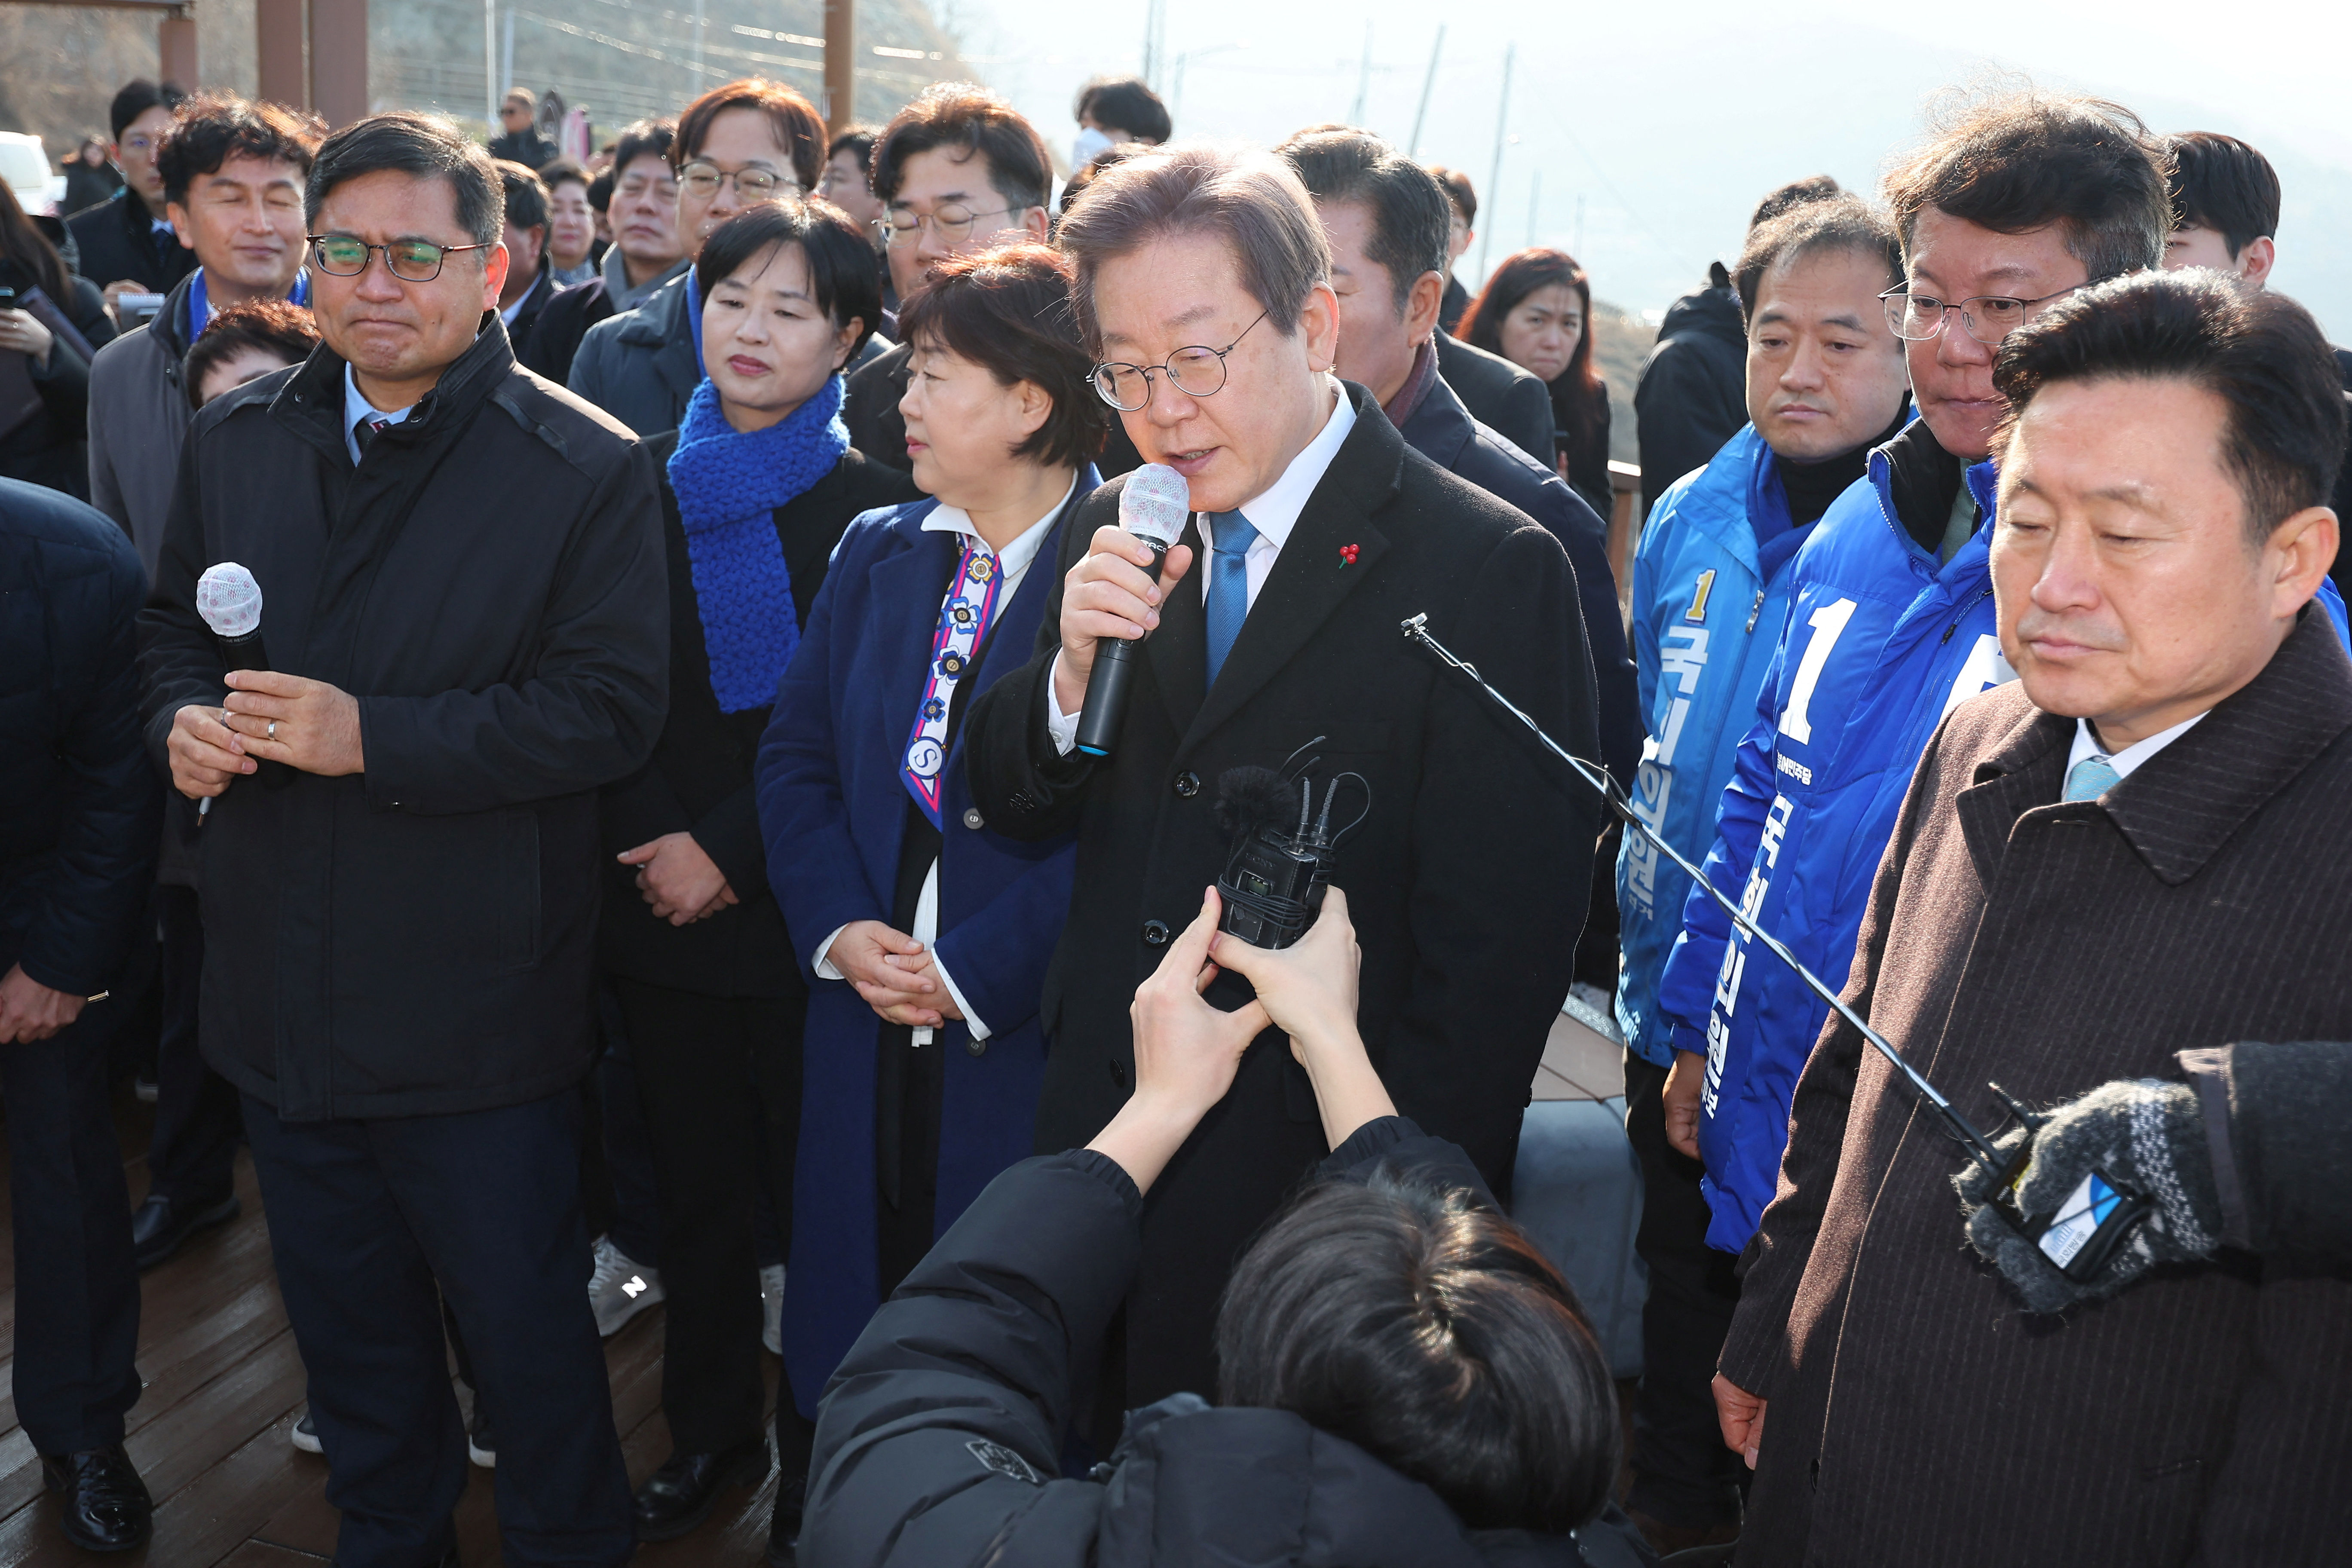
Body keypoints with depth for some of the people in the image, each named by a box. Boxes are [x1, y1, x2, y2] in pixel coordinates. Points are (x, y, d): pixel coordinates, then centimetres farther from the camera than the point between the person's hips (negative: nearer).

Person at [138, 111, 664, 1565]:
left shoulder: (588, 470, -12)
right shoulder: (236, 439, 6)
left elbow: (612, 710, -17)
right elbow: (175, 618, 18)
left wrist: (375, 736, -24)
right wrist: (184, 716, -5)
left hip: (479, 1010, -5)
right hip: (285, 994, 6)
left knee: (527, 1326, 10)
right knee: (346, 1320, 22)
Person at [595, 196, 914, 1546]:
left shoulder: (875, 502, -6)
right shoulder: (644, 483, 7)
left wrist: (729, 853, -13)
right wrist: (659, 844, -3)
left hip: (803, 910, -4)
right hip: (660, 901, 4)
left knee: (815, 1182, 3)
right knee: (697, 1182, 14)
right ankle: (712, 1431, 31)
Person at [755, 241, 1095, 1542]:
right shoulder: (878, 553, 8)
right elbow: (795, 755, 9)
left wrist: (971, 971, -17)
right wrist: (841, 932, -5)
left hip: (1029, 1034, -5)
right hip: (868, 1019, 6)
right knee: (848, 1300, 17)